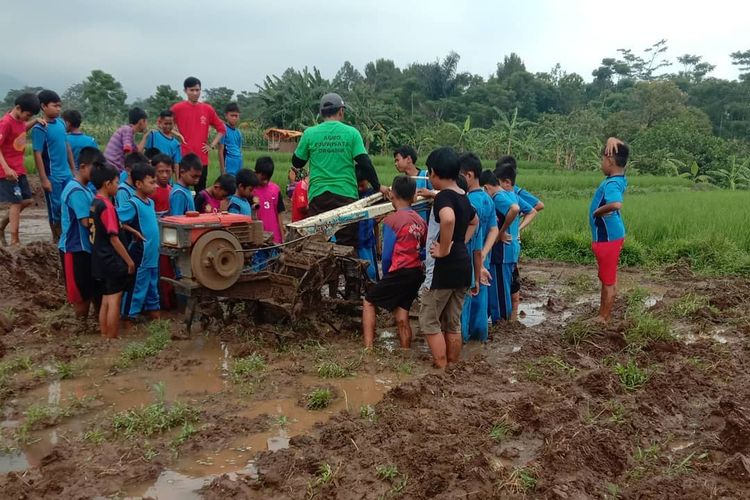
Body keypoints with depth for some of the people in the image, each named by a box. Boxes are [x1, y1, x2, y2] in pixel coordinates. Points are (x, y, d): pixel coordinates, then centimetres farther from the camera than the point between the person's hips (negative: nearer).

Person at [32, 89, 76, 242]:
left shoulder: (61, 123, 7)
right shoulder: (39, 129, -13)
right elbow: (37, 155, -13)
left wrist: (73, 169, 16)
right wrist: (44, 179, -15)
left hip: (66, 174, 6)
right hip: (53, 176, -6)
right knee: (56, 208, 4)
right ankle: (57, 238, 18)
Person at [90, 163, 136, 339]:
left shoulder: (95, 203, 9)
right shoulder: (107, 206, -17)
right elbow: (114, 238, -18)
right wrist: (129, 261, -12)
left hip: (100, 261, 9)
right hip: (112, 262, -9)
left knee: (106, 300, 14)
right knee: (114, 301, -1)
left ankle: (105, 337, 21)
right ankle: (113, 339, 5)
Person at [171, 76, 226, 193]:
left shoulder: (208, 109, 8)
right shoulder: (177, 108, -2)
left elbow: (222, 129, 15)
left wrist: (212, 145, 6)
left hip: (202, 159, 3)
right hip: (183, 158, -3)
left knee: (201, 192, 9)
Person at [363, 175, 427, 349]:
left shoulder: (392, 220, -10)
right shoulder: (420, 220, 7)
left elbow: (387, 256, -8)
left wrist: (385, 276, 7)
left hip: (400, 273, -6)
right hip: (417, 272, 6)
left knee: (368, 301, 10)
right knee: (401, 315, 13)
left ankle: (368, 348, 4)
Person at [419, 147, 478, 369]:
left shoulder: (443, 196, -16)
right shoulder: (463, 196, 11)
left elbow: (448, 219, -39)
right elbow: (474, 221, 31)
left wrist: (444, 249, -27)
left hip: (445, 267, -8)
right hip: (463, 265, 8)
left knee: (429, 320, 4)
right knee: (453, 322, 16)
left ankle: (441, 369, 5)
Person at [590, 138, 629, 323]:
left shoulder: (611, 184, -25)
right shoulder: (618, 178, 3)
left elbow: (616, 205, -47)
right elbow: (615, 146, 15)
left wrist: (597, 212, -28)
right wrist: (612, 141, -9)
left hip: (606, 238, -10)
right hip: (610, 235, 10)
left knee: (608, 280, 3)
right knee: (608, 278, 19)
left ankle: (604, 318, 15)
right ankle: (604, 314, 31)